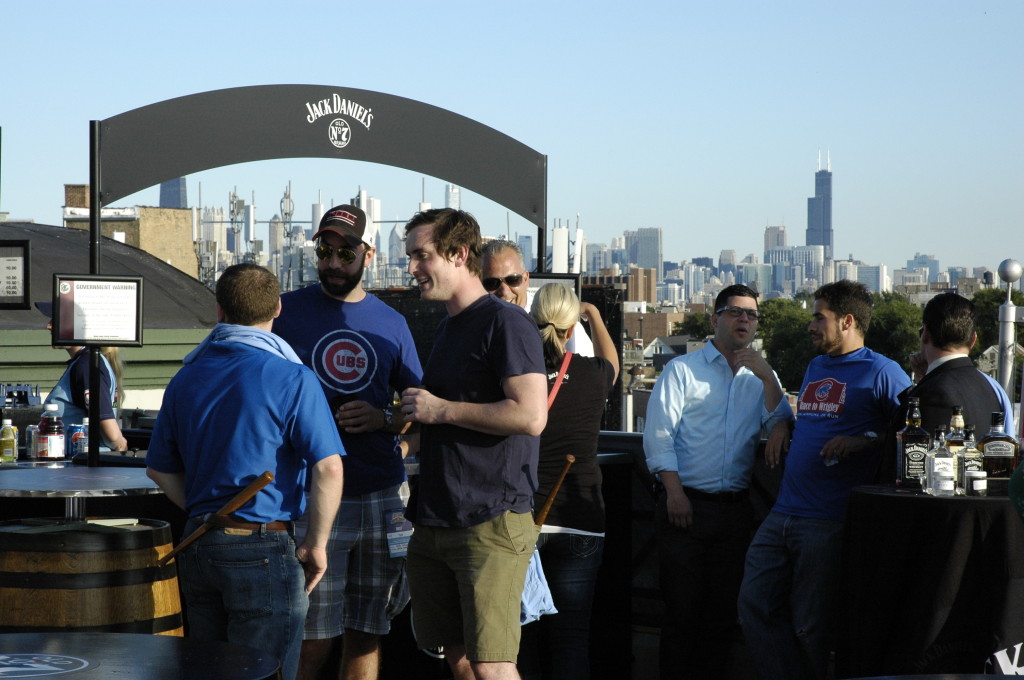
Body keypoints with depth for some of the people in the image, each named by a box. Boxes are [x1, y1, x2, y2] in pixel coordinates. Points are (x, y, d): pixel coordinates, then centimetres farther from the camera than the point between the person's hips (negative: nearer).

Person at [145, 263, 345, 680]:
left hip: (198, 545, 6)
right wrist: (316, 545, -8)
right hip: (263, 548, -6)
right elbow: (328, 469, -18)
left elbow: (160, 469, 15)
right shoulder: (291, 379, -11)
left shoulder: (186, 379, 7)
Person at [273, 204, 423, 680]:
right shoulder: (286, 311, 2)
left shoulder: (391, 324, 10)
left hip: (383, 498, 3)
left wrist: (385, 420, -7)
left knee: (366, 634, 8)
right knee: (311, 641, -5)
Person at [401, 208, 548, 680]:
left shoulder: (506, 322, -10)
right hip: (434, 525, 9)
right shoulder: (447, 327, 19)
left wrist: (441, 410, -15)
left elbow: (531, 416, -21)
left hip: (491, 524, -9)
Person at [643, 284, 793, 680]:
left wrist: (767, 377, -8)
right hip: (687, 505, -4)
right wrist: (674, 491, -12)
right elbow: (658, 433, -2)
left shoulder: (761, 378, 16)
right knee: (682, 609, -3)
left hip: (735, 509, 4)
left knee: (723, 612, 7)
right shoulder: (683, 370, 5)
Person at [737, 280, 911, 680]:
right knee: (755, 606, 1)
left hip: (828, 522, -8)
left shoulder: (880, 372, -6)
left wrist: (865, 441, -20)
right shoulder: (814, 369, 19)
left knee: (810, 625, 0)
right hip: (782, 514, 8)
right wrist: (782, 426, 14)